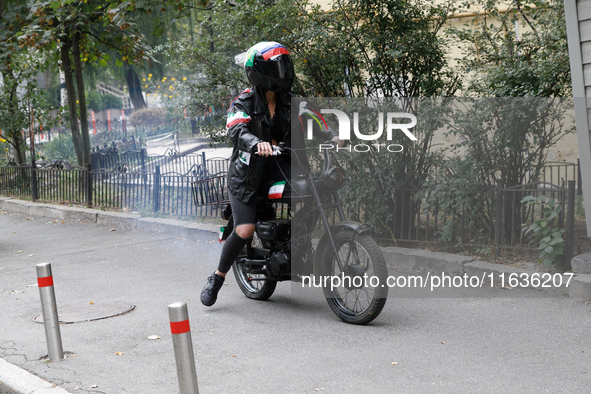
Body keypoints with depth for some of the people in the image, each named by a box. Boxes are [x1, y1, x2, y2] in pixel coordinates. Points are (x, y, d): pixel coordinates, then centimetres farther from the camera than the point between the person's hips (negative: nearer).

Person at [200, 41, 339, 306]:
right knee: (245, 231, -17)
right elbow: (237, 131, -28)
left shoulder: (290, 102, 6)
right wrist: (257, 144, -48)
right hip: (248, 169, -4)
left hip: (280, 164, 4)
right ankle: (217, 278, 5)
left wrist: (333, 137, -24)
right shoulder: (244, 103, -10)